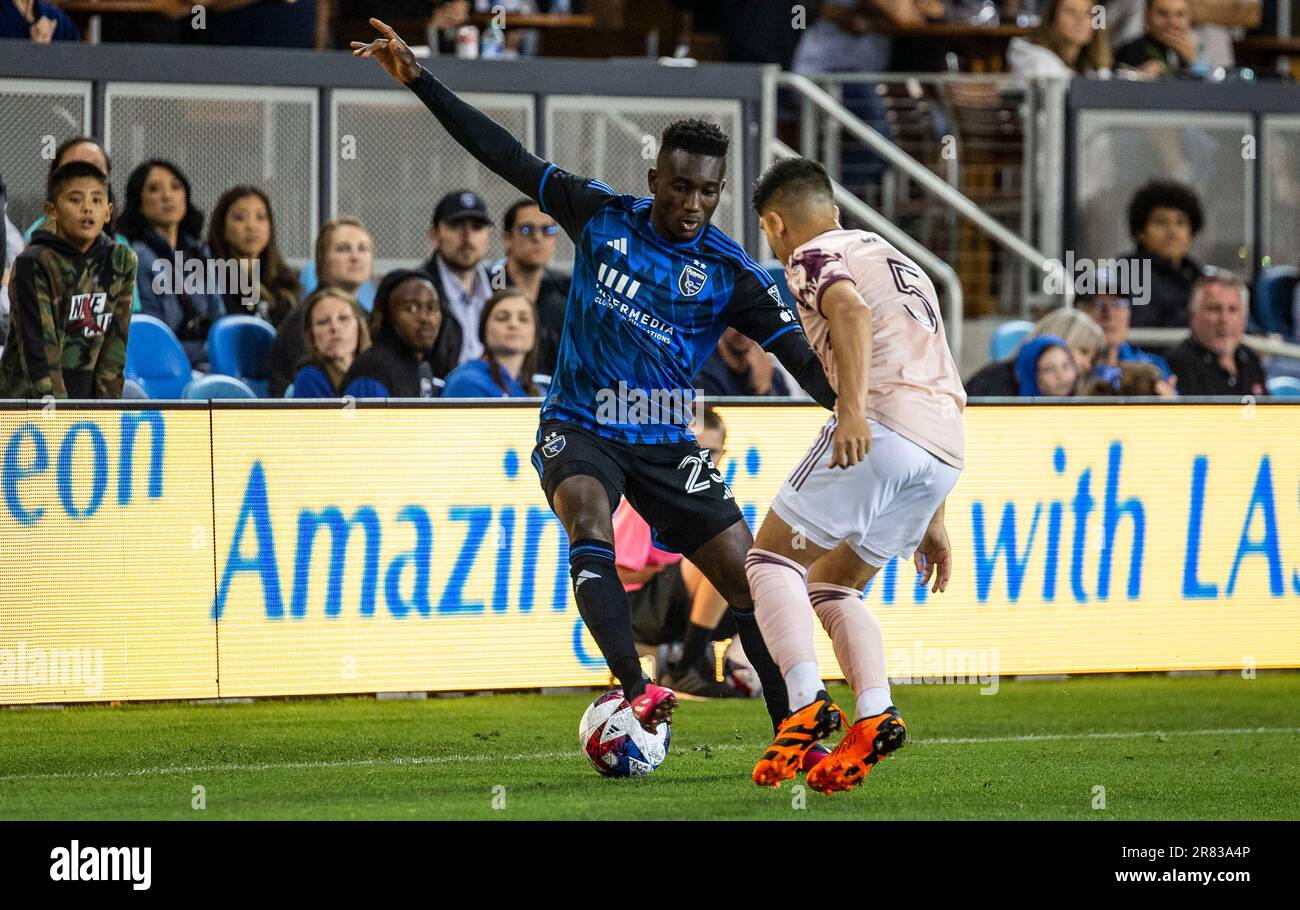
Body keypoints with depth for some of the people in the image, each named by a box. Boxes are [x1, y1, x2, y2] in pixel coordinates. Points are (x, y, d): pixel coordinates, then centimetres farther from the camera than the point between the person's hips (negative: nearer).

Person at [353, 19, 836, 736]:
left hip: (665, 441, 1)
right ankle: (636, 692, -42)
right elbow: (510, 158, 2)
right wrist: (418, 79, 0)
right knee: (589, 520, -32)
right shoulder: (601, 217, -3)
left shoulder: (730, 274, -6)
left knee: (748, 575, -8)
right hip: (579, 428, -1)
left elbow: (801, 358, -10)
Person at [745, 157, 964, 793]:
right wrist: (931, 521, 36)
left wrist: (853, 406, -30)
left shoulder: (814, 257, 8)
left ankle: (808, 705, -18)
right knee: (832, 585, 19)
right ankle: (874, 714, -3)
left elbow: (852, 312, -16)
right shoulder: (901, 262, 34)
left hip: (881, 426, -8)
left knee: (772, 561, 2)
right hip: (945, 450, 8)